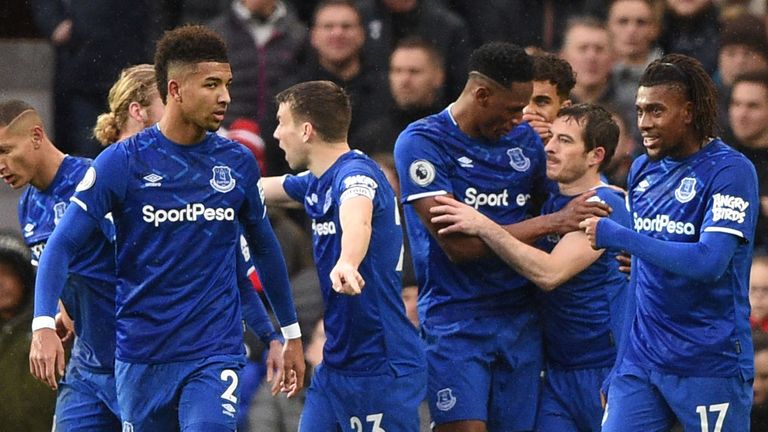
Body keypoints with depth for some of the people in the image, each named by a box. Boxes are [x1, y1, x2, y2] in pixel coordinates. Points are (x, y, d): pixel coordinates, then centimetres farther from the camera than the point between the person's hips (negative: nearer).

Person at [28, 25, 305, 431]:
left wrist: (291, 335, 23)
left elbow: (263, 246, 19)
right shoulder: (122, 162, -6)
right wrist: (44, 325, -23)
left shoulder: (238, 162, 4)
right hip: (141, 357, 0)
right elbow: (62, 245, -8)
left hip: (215, 353, 0)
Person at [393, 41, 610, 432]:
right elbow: (458, 245, -17)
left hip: (520, 321, 5)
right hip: (455, 321, -5)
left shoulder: (524, 140, 9)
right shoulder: (422, 143, -9)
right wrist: (552, 223, -16)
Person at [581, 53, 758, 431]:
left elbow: (710, 262, -23)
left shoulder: (730, 170, -10)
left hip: (710, 366, -6)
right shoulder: (642, 170, 11)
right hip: (642, 358, 6)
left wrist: (617, 237, -22)